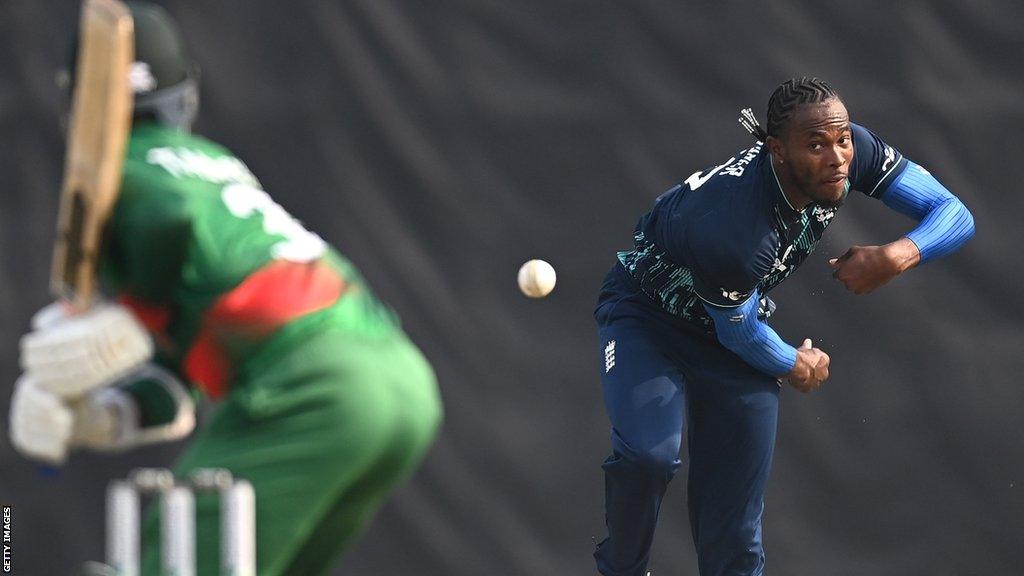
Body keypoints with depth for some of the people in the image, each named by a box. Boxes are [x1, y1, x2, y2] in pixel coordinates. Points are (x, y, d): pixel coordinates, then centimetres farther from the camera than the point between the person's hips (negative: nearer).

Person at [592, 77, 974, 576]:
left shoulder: (855, 151, -25)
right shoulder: (728, 230, -42)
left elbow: (954, 215, -18)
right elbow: (740, 333, -22)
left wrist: (896, 256, -38)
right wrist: (795, 367, -3)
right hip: (644, 311, -5)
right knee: (648, 455, -33)